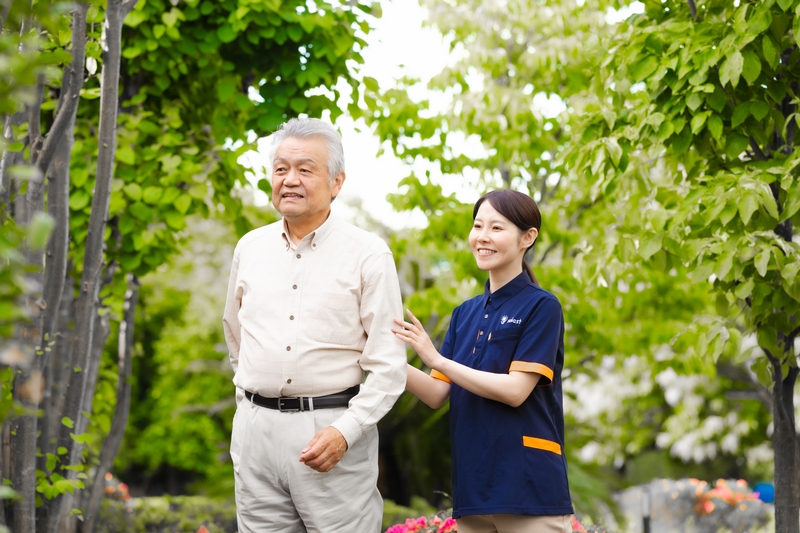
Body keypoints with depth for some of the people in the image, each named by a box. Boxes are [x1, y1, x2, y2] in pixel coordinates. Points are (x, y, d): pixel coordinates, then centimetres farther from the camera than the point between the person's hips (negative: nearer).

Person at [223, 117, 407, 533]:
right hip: (256, 430, 4)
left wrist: (345, 431, -17)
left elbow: (389, 366, -7)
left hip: (334, 426, -4)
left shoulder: (368, 255, -3)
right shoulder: (250, 248, 10)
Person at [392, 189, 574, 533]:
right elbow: (438, 394, 8)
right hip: (472, 487, 6)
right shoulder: (465, 314, 14)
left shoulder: (541, 307, -4)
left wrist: (436, 359, -18)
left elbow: (516, 390, -14)